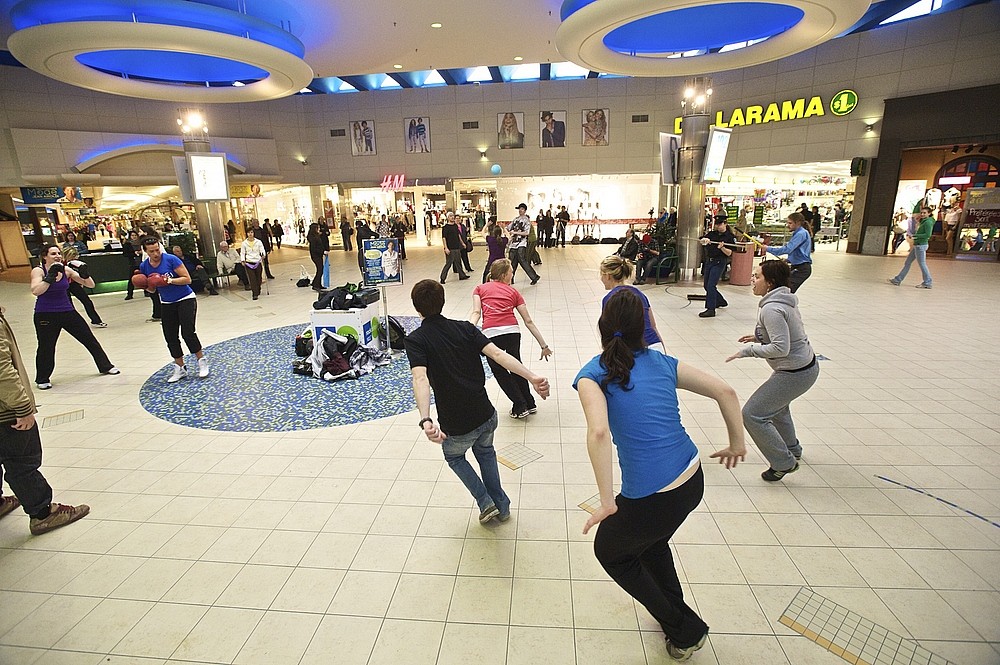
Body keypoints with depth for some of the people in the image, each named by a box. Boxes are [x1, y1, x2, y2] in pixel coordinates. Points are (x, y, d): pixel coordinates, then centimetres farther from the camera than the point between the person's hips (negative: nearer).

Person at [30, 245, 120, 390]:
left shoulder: (66, 270, 0)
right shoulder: (38, 271, -10)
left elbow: (90, 285, -1)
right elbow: (35, 291, -26)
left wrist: (85, 273, -18)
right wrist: (50, 277, -28)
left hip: (67, 312, 4)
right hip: (45, 316, -3)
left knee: (89, 339, 7)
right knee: (46, 347, 3)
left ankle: (105, 366, 22)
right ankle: (42, 379, 21)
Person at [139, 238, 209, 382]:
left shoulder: (171, 259, -15)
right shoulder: (144, 266, 0)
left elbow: (187, 279, -16)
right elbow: (152, 289, 12)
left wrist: (170, 281, -27)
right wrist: (145, 286, -9)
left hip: (185, 300, -5)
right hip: (167, 304, 5)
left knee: (188, 333, -14)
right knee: (170, 337, 2)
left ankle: (202, 361, 5)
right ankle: (180, 368, 14)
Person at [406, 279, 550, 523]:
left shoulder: (415, 340, -10)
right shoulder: (465, 328, 0)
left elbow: (420, 378, -29)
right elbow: (498, 354, -14)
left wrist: (425, 420, -43)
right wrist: (532, 377, -24)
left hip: (456, 425, -3)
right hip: (486, 415, 4)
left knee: (454, 457, 31)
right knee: (485, 452, 34)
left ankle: (486, 503, 21)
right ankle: (501, 506, 38)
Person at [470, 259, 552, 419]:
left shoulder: (480, 288, 19)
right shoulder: (513, 292, 20)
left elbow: (476, 312, 0)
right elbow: (528, 322, 16)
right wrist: (544, 345, 19)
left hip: (490, 334, -2)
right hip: (512, 331, 2)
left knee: (499, 371, 21)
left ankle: (520, 407, 28)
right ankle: (529, 404, 39)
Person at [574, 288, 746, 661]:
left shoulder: (592, 374, -12)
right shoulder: (662, 363, 3)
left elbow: (599, 431, -29)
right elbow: (725, 392, 5)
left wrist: (607, 502, -23)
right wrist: (737, 443, 18)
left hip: (650, 500, -6)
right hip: (694, 481, 6)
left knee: (610, 552, 26)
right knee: (650, 540, 36)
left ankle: (685, 630, 36)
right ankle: (674, 613, 55)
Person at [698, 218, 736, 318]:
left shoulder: (730, 237, -4)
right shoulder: (712, 233, 10)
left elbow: (729, 253, -8)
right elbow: (701, 240, -2)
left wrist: (722, 247, -26)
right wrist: (705, 239, -24)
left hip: (719, 263, -7)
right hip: (709, 261, 7)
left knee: (711, 285, -15)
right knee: (707, 286, 15)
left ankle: (711, 310, -12)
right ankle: (721, 302, 37)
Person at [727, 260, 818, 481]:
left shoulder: (771, 309, -25)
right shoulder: (785, 301, 6)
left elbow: (780, 348, -28)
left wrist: (747, 350, -21)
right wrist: (760, 337, 10)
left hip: (795, 373, -11)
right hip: (807, 365, 11)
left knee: (752, 415, -6)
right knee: (776, 403, 33)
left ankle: (784, 463, 8)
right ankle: (792, 449, 53)